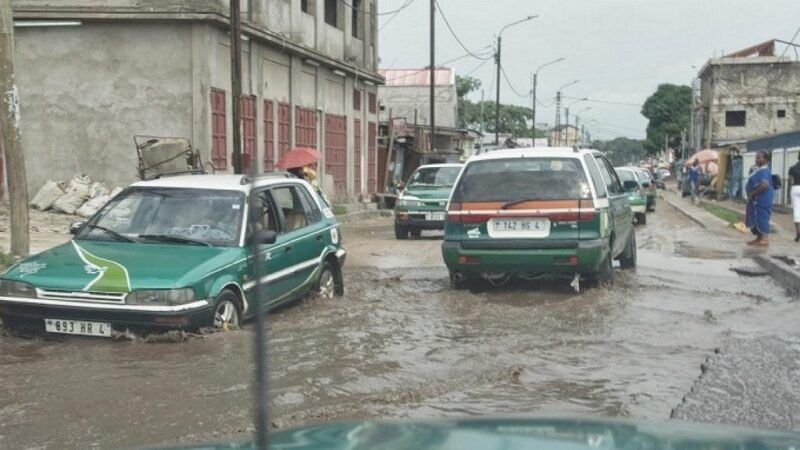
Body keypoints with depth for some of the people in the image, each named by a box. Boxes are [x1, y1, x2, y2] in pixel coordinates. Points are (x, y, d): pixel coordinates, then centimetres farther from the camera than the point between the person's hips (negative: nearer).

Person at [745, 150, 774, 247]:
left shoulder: (764, 171, -19)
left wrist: (752, 193, -22)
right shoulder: (757, 169, 13)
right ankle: (758, 238, 23)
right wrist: (751, 194, 10)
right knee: (754, 218, 15)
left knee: (761, 218, -6)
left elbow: (764, 185, -32)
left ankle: (764, 239, -2)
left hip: (762, 199, -11)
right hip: (756, 199, 11)